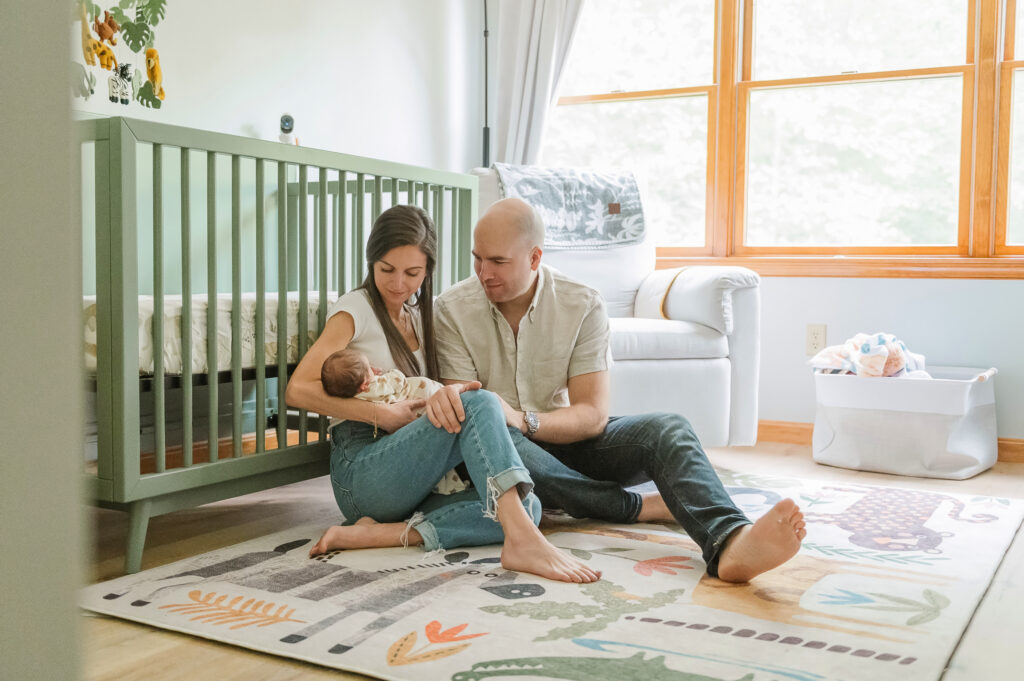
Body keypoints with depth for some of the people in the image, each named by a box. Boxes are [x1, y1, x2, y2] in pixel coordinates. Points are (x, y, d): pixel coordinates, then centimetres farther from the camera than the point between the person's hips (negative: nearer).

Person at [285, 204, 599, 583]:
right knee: (480, 404, -30)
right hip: (361, 472, -6)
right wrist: (384, 414, -14)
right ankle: (522, 542, -45)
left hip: (412, 481, 7)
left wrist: (452, 392, -5)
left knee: (527, 507, -21)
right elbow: (297, 390, -11)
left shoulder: (421, 315, 21)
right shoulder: (355, 310, 1)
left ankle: (381, 533, -28)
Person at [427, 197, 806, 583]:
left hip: (567, 444, 1)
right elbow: (464, 410, -9)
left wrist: (524, 421, -30)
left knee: (668, 429, -26)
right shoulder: (453, 309, -6)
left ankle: (728, 544, -56)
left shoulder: (583, 306, -6)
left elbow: (593, 416, -11)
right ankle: (638, 507, -27)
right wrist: (449, 398, -35)